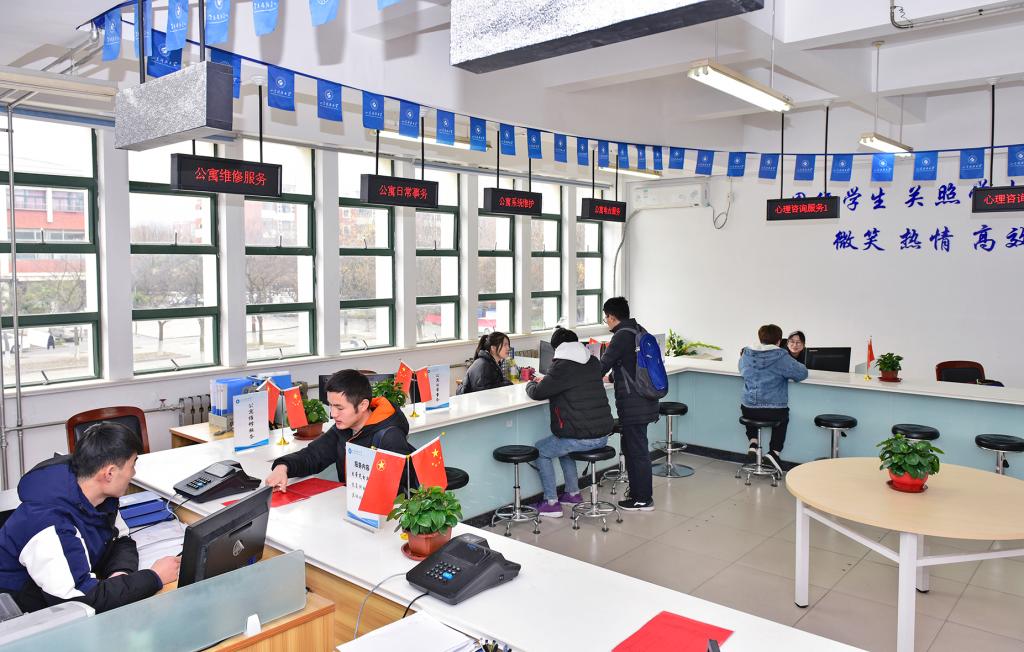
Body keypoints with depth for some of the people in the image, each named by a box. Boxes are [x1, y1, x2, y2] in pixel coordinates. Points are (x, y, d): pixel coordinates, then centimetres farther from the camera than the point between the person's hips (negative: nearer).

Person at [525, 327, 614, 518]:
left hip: (580, 437, -8)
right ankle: (573, 493, 35)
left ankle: (552, 503, 15)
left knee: (541, 450, 15)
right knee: (562, 444, 33)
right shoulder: (593, 363, 8)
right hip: (603, 435, 8)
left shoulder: (562, 367, -15)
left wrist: (531, 384, 14)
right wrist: (545, 381, 25)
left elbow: (537, 393, -9)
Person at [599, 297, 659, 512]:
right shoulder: (638, 330, 13)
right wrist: (613, 377, 32)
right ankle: (639, 492, 27)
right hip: (644, 402, 9)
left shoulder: (622, 336, -16)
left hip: (633, 404, -9)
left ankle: (643, 499, 10)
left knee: (637, 451, 0)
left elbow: (603, 365, -14)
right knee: (630, 448, 18)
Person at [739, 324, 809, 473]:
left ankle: (753, 443, 22)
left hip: (748, 410, 3)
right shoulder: (781, 357, -12)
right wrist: (786, 373, 11)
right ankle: (774, 452, 18)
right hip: (774, 412, -2)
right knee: (783, 418, 33)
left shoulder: (746, 354, 2)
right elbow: (802, 373, -6)